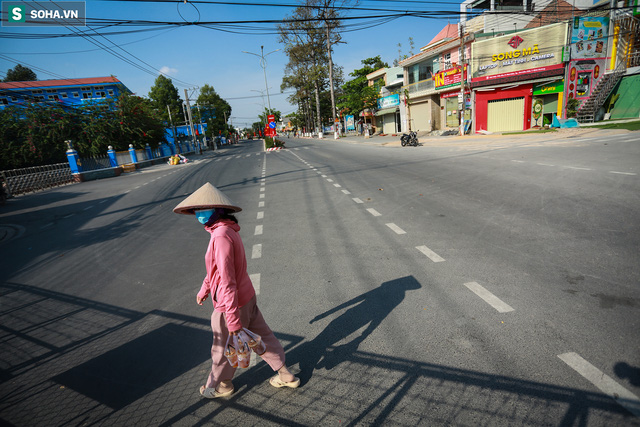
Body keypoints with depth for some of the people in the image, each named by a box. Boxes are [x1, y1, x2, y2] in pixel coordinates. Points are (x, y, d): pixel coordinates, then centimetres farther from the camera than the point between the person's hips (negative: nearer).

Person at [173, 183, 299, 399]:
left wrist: (233, 319, -26)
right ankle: (284, 375, 38)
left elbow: (227, 280, -29)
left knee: (223, 348, 17)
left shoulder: (221, 236, -28)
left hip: (232, 303, -9)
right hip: (247, 297, 9)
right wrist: (204, 290, 30)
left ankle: (220, 385, 44)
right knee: (261, 335, 22)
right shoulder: (227, 230, 3)